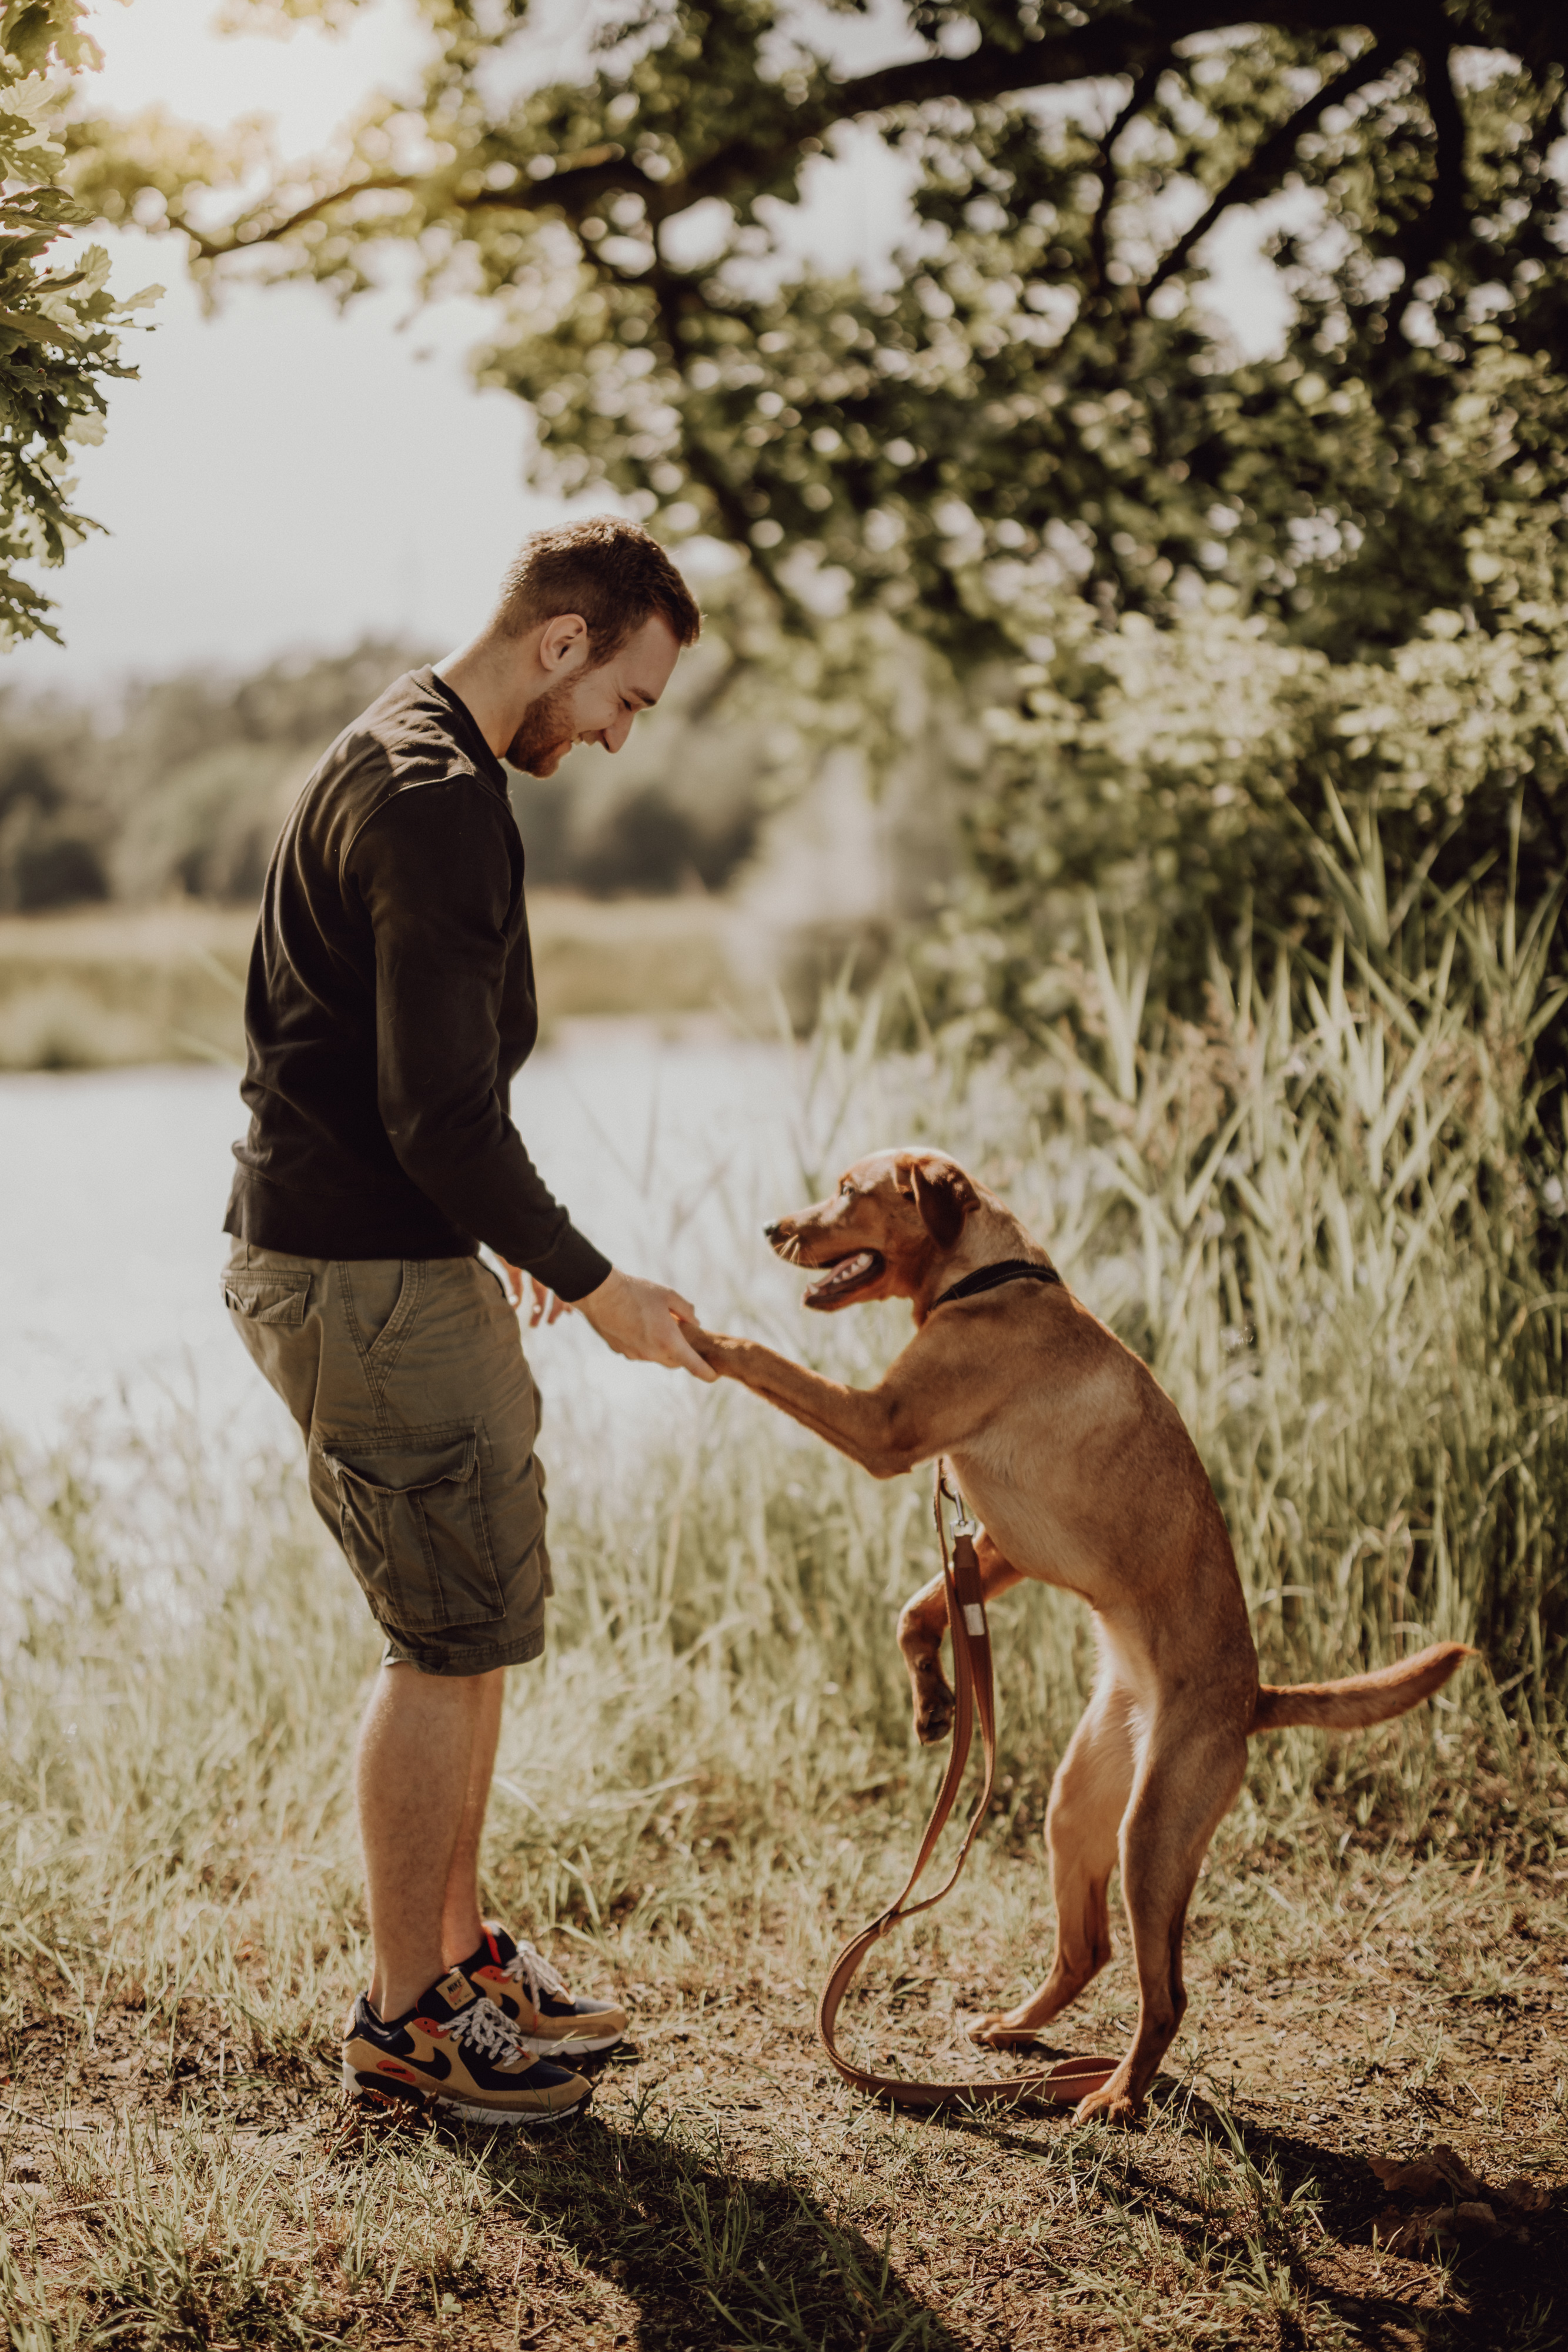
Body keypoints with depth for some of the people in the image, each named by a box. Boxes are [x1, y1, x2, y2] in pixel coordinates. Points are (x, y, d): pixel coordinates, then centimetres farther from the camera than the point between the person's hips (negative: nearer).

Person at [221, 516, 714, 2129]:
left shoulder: (400, 756, 14)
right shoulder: (436, 803, -20)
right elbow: (440, 1115, -24)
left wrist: (495, 1236, 23)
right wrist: (596, 1286, -14)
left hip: (392, 1258, 11)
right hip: (365, 1280, -11)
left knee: (477, 1617, 17)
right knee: (455, 1637, -2)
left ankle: (456, 1950, 28)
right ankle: (406, 2016, 10)